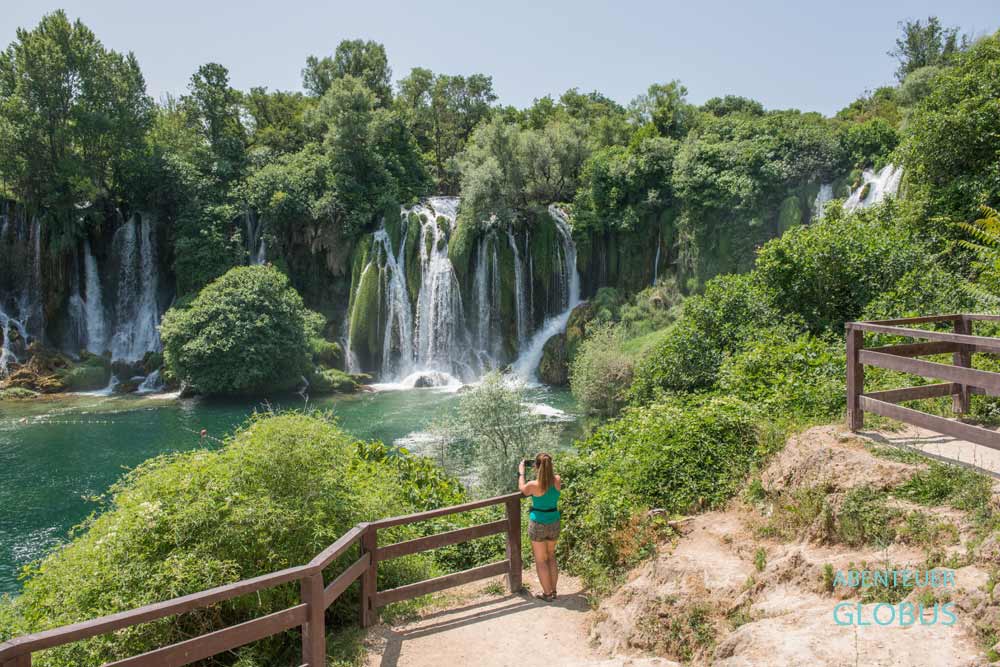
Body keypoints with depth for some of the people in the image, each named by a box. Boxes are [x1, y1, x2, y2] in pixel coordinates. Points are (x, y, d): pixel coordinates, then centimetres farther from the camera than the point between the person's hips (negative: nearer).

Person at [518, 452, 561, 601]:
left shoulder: (533, 485, -22)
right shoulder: (557, 480, -12)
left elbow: (522, 490, 2)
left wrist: (521, 473, 14)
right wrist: (547, 469, 17)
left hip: (538, 524, -4)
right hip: (554, 523, 4)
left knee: (540, 560, 12)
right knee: (551, 556, 23)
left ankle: (547, 594, 19)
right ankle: (553, 591, 29)